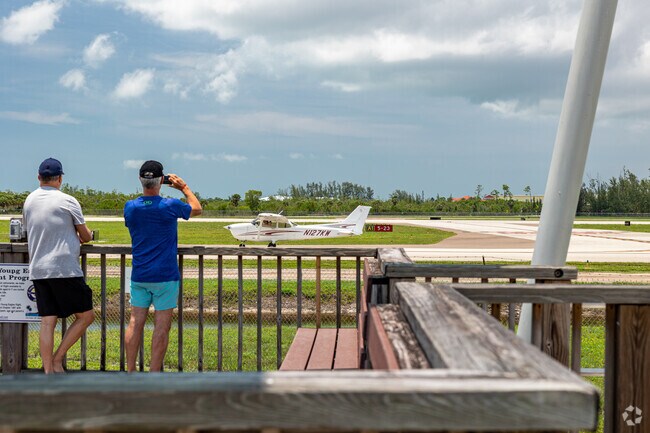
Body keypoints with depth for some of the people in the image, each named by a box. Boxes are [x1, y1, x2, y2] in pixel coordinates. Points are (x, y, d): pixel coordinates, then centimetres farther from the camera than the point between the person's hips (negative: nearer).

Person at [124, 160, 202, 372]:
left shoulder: (130, 207, -1)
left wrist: (150, 194, 22)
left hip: (139, 276, 4)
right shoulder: (171, 206, -12)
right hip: (165, 276, -4)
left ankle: (130, 372, 12)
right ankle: (154, 374, 3)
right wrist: (184, 187, 21)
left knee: (135, 323, 9)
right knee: (161, 327, 1)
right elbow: (197, 208, 8)